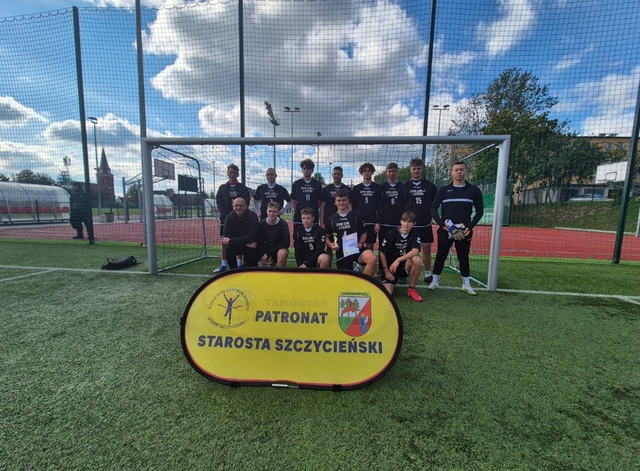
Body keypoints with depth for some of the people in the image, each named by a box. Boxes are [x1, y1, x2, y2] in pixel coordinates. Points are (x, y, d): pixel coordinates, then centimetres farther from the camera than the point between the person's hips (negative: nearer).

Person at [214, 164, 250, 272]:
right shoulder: (222, 188, 11)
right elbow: (219, 202, 5)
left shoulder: (243, 188, 4)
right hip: (225, 217, 2)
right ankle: (224, 264, 11)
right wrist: (225, 215, -9)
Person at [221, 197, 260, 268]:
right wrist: (246, 243, -26)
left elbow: (251, 237, -27)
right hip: (237, 245, 2)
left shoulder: (253, 216, -19)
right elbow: (228, 237, -15)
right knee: (228, 250, -27)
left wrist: (230, 241, -26)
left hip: (251, 247, -1)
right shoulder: (229, 218, -10)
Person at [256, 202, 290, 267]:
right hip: (266, 251, 3)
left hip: (280, 250, -3)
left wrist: (268, 253, -21)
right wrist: (263, 255, -18)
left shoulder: (283, 224, -16)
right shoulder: (261, 223, -9)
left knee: (282, 253, -37)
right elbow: (259, 242, -3)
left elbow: (286, 243, -20)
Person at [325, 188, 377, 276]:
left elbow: (363, 233, 9)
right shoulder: (331, 219, 7)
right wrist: (331, 245, -9)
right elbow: (327, 237, 12)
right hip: (341, 252, 2)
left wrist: (360, 243, -12)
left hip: (356, 249, -1)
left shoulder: (356, 216, 5)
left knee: (372, 259, -33)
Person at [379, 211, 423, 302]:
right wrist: (386, 270, -12)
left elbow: (415, 251, -21)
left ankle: (411, 289, -11)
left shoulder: (415, 233, -5)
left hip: (405, 266, 2)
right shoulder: (391, 234, -12)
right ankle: (393, 281, 15)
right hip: (390, 267, -2)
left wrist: (398, 260, -31)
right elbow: (382, 253, -6)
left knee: (417, 260, -32)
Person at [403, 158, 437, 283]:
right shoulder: (405, 186, 4)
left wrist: (431, 216, 2)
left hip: (425, 224, 1)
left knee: (426, 248, 5)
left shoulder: (430, 186, 5)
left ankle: (428, 274, 18)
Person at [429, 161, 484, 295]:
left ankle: (466, 284, 21)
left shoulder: (474, 190, 4)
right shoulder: (443, 190, 3)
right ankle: (435, 281, 16)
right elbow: (433, 209, 1)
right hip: (445, 230, 0)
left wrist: (470, 227, -7)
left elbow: (480, 211, 5)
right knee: (440, 256, 5)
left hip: (465, 231, 1)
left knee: (464, 257, 10)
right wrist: (442, 225, -11)